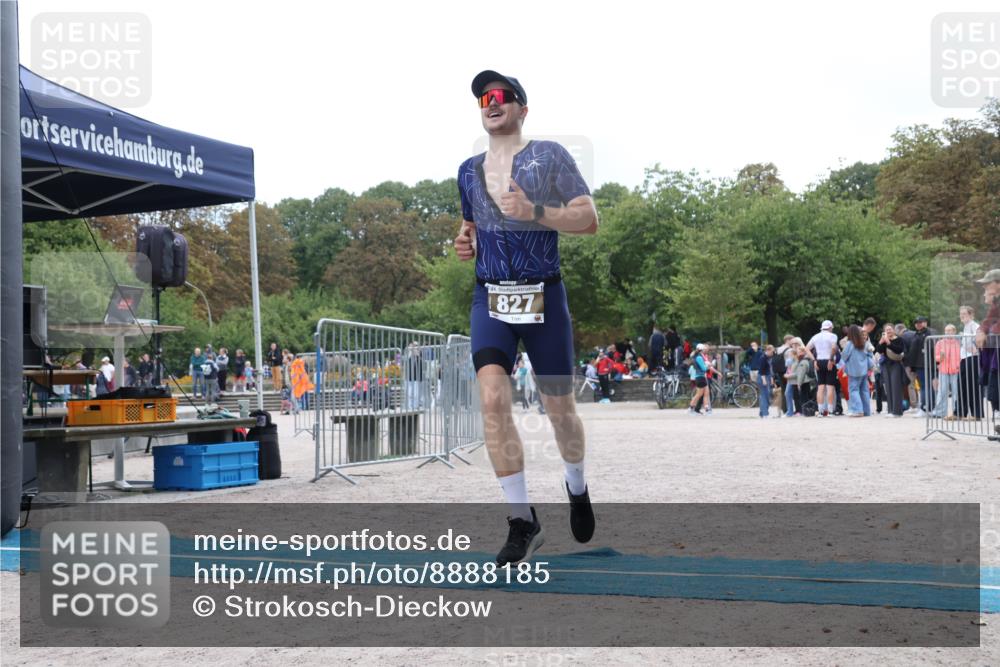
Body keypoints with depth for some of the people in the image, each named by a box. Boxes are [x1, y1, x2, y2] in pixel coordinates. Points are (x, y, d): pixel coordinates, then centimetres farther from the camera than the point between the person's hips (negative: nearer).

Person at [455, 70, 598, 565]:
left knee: (559, 408, 7)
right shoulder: (469, 170, 13)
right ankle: (522, 521, -9)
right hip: (490, 298, 3)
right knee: (492, 399, -17)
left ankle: (577, 487, 38)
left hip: (543, 297, -2)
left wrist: (534, 212, -21)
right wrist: (465, 245, 4)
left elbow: (589, 218, -7)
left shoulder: (549, 156, -1)